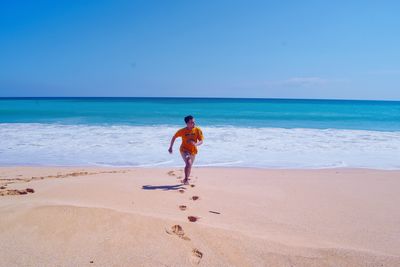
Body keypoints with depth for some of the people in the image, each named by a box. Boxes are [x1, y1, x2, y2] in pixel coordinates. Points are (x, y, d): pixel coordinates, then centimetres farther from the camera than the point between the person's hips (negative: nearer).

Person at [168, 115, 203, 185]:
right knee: (188, 163, -27)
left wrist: (196, 144, -33)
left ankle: (185, 180, 42)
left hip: (193, 151, 3)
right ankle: (186, 179, -13)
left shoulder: (198, 130, -12)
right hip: (184, 150, -3)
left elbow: (201, 141, -11)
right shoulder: (182, 131, -15)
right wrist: (170, 147, 3)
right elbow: (174, 137, 0)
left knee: (189, 166, 18)